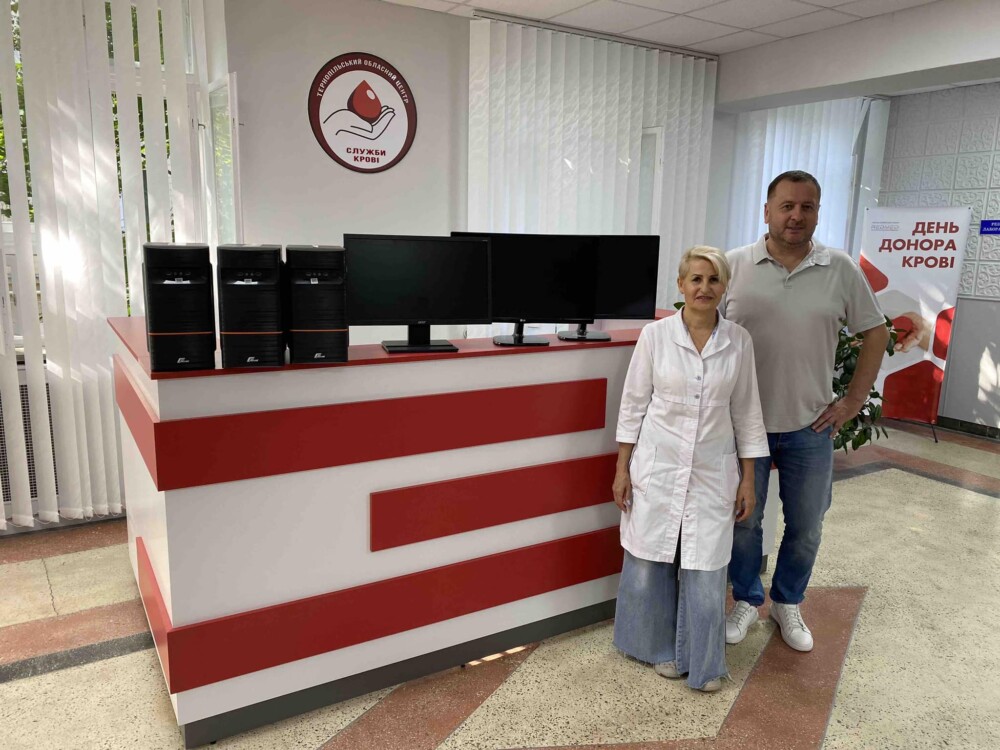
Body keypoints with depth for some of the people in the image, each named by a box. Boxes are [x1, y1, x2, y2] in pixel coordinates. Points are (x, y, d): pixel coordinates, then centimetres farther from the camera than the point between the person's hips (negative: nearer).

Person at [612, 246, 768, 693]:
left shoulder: (738, 341, -2)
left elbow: (746, 412, 5)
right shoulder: (655, 334, -6)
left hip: (712, 472, 1)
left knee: (706, 569, 5)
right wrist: (622, 469, -1)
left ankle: (702, 661, 28)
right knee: (650, 563, 10)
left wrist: (748, 479, 4)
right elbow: (634, 403, -1)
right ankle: (661, 648, 35)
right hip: (657, 467, -1)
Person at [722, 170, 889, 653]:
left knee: (806, 528, 14)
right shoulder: (735, 265, -4)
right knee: (744, 521, 12)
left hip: (810, 427, 1)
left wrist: (853, 401, 0)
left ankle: (787, 604, 36)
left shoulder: (841, 270, -3)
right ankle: (746, 601, 33)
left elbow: (875, 333, 6)